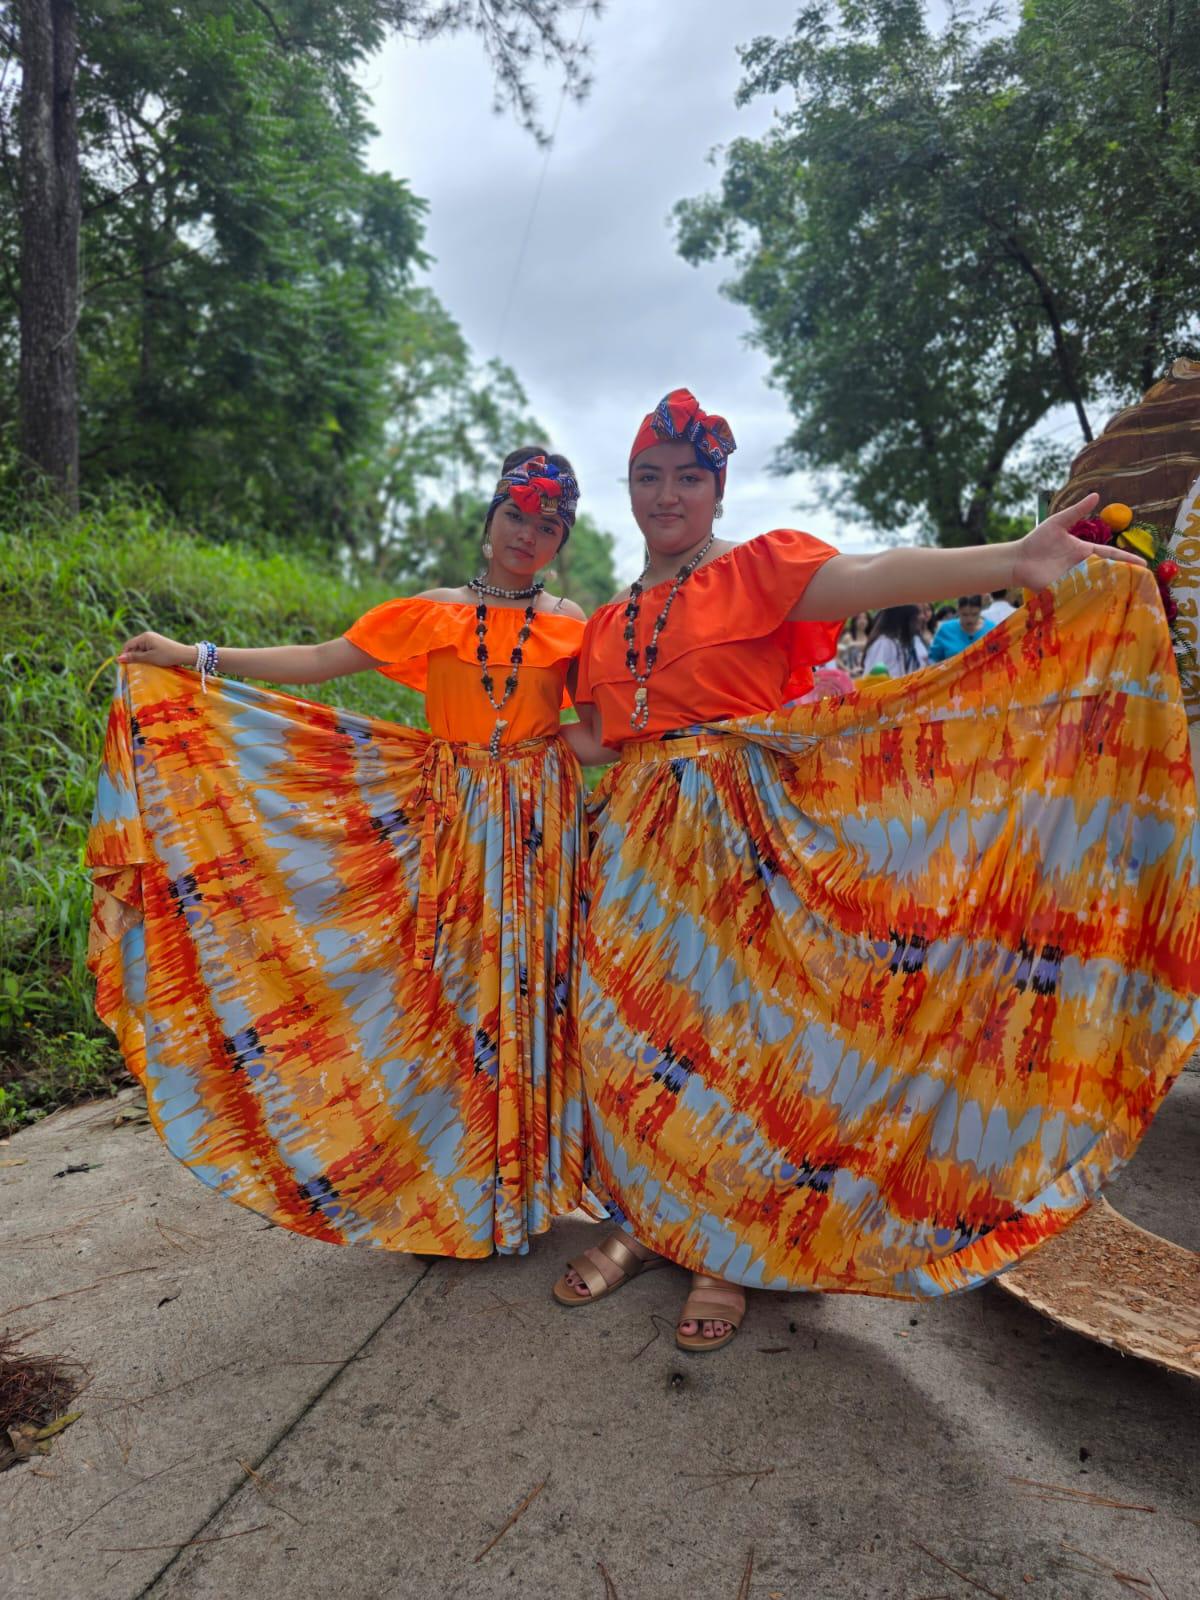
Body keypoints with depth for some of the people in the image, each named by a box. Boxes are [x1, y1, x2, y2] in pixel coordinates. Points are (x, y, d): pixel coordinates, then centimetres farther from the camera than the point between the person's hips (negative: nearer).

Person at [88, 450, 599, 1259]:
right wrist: (196, 659, -2)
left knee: (530, 976, 1)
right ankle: (453, 1181, 20)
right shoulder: (430, 614, 5)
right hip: (451, 819, 1)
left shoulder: (570, 625, 5)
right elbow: (320, 660, 2)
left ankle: (527, 1176, 18)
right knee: (451, 976, 3)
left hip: (541, 820, 0)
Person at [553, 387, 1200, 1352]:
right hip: (635, 840, 5)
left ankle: (727, 1254, 15)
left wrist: (1014, 561, -32)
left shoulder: (762, 568, 1)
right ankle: (645, 1223, 25)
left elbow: (875, 576, -17)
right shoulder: (610, 625, 17)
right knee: (636, 1036, 6)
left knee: (730, 1035, -3)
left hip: (736, 837, -5)